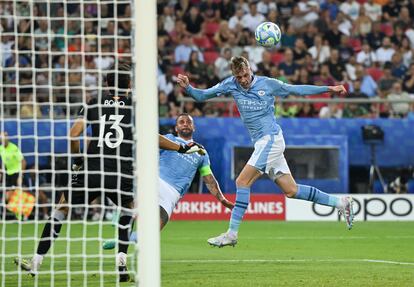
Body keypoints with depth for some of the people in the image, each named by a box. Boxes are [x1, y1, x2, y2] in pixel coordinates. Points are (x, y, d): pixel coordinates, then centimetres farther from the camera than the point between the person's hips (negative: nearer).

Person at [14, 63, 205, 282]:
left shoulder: (94, 104, 10)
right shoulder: (135, 106, 8)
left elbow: (74, 134, 1)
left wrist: (76, 160, 16)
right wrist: (182, 148, 15)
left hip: (91, 172, 0)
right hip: (121, 177, 0)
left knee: (62, 207, 17)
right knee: (128, 209, 30)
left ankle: (36, 262, 11)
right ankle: (121, 262, 13)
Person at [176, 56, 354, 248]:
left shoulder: (267, 84, -5)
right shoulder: (230, 85, 6)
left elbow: (296, 90, 7)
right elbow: (202, 96, 8)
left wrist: (328, 89, 7)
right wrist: (187, 87, -13)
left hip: (271, 139, -6)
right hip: (262, 143, 6)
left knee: (243, 181, -15)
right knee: (291, 190, 7)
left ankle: (232, 234, -15)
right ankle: (340, 203, 17)